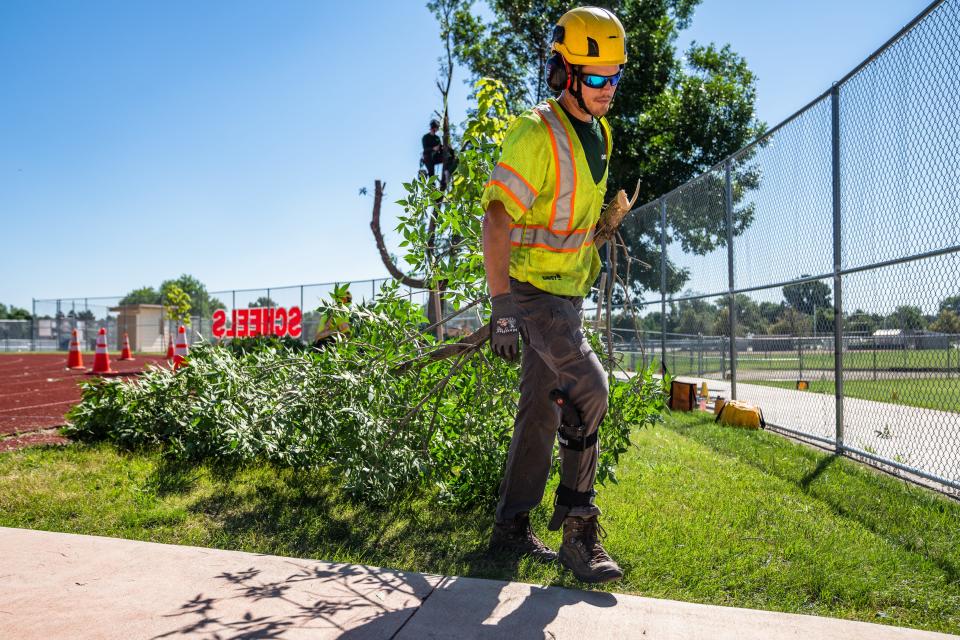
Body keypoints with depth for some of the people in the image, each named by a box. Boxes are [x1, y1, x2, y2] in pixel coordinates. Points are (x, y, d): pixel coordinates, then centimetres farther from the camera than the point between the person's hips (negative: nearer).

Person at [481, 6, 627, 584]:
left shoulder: (599, 133, 10)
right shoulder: (537, 134, -17)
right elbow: (497, 219, -22)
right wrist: (500, 305, -26)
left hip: (568, 292, 9)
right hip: (531, 290, -9)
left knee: (544, 406, 9)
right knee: (589, 388, -20)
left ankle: (512, 525, 20)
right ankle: (578, 524, -4)